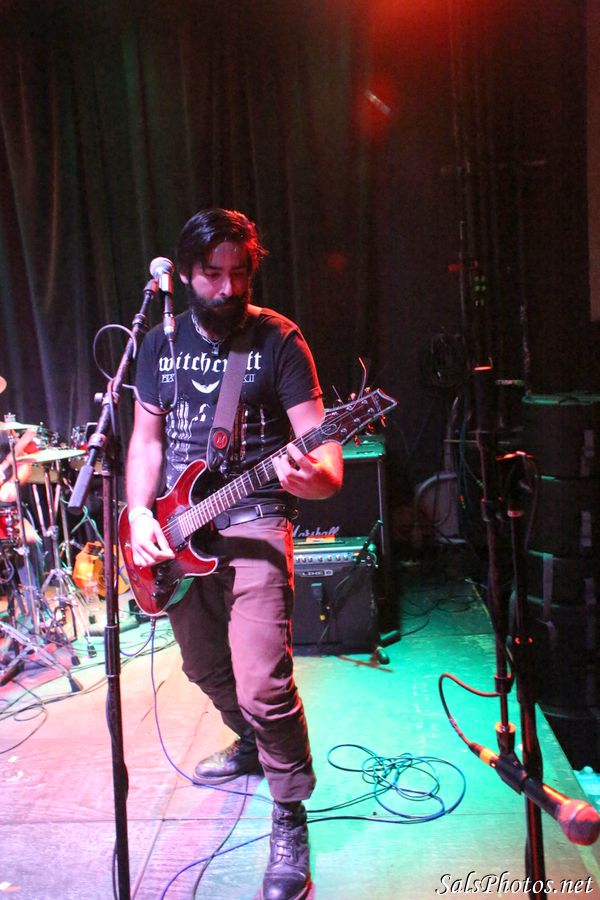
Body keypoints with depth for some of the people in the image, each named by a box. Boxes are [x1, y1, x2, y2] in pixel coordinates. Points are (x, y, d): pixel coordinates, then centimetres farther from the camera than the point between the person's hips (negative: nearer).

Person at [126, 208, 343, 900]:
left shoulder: (278, 340, -7)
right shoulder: (160, 343, 7)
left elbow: (321, 447, -12)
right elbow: (146, 437, 11)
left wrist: (314, 475, -36)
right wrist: (139, 514, -4)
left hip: (252, 522, -5)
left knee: (262, 683, -14)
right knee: (205, 667, 20)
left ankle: (290, 815, 11)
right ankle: (251, 745, 49)